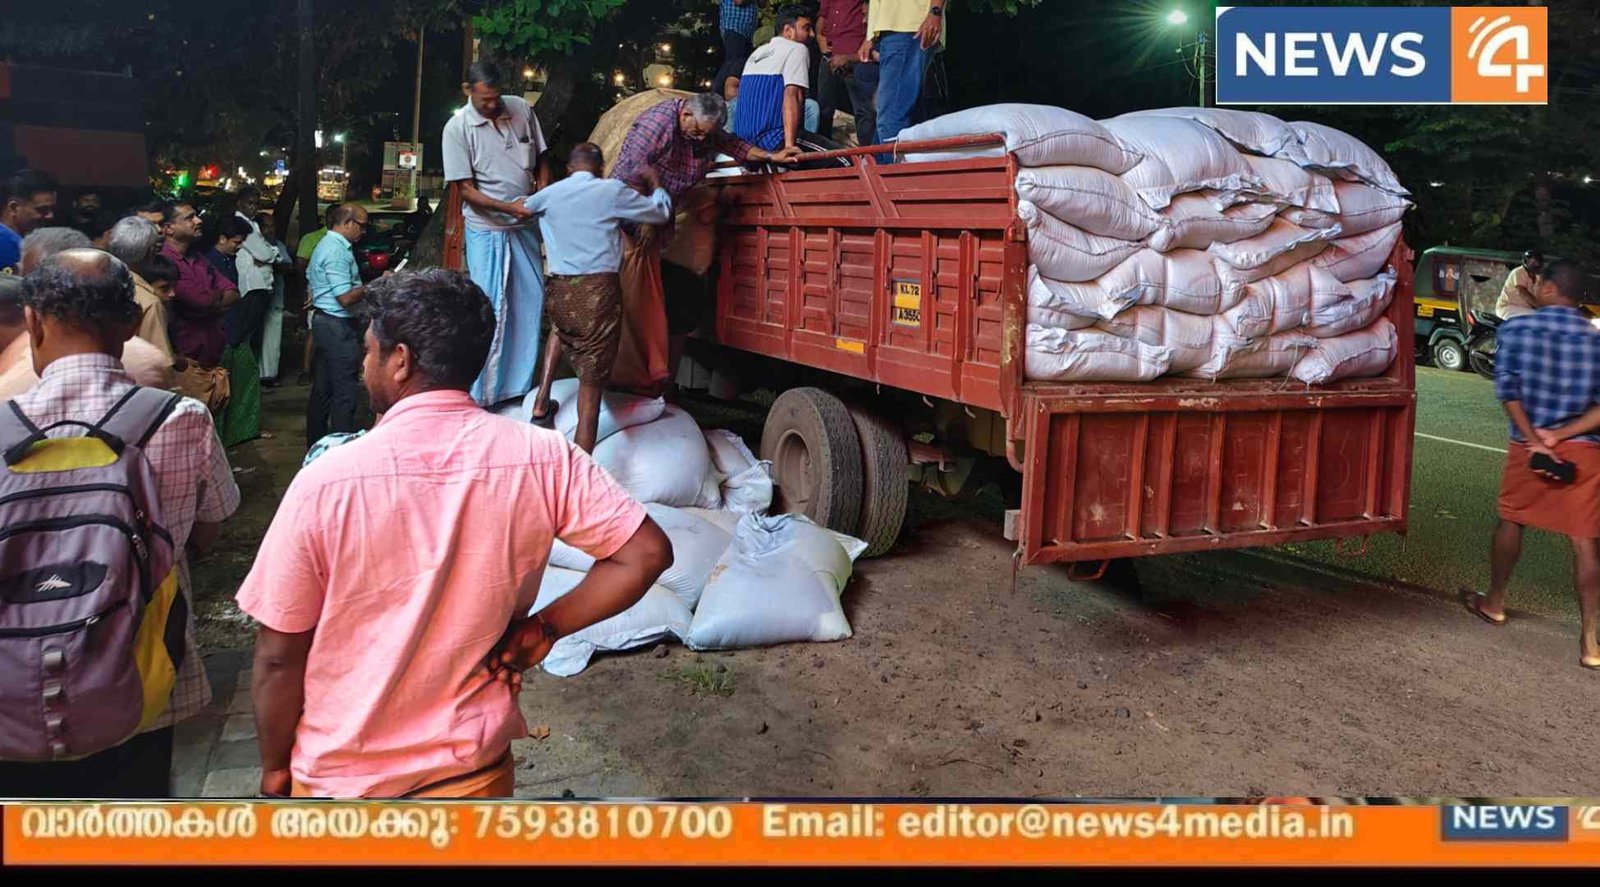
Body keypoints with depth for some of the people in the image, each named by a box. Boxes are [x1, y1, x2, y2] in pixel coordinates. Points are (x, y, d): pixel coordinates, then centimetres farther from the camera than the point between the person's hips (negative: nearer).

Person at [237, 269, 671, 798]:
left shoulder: (326, 483, -20)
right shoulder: (542, 459, -16)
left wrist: (274, 767, 3)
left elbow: (278, 658, -12)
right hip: (475, 768, 1)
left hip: (341, 777, 0)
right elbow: (645, 554, -14)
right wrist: (541, 628, -8)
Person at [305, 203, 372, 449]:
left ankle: (316, 442, 23)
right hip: (339, 326, -11)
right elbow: (346, 298, -23)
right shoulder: (338, 251, -18)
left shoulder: (325, 244, 15)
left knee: (322, 387, 15)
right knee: (345, 390, -6)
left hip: (323, 320, 11)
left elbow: (310, 277, 27)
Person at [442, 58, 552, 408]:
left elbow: (541, 160, 10)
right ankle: (483, 393, 7)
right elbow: (466, 189, -11)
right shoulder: (457, 128, -11)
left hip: (524, 226, 5)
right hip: (486, 229, -5)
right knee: (491, 307, -4)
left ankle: (522, 382, 23)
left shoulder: (521, 109, 0)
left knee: (532, 299, 9)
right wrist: (509, 207, -21)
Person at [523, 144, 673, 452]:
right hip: (600, 290, -4)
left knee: (560, 329, 39)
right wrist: (655, 184, 30)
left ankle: (541, 402, 26)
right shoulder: (612, 191, 1)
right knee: (592, 383, 0)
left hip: (559, 289, 4)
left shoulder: (551, 194, 11)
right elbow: (661, 213, 10)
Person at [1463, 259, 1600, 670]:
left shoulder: (1516, 328, -3)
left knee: (1511, 520, 20)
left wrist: (1534, 440, -12)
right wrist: (1561, 435, -12)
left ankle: (1494, 602, 36)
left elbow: (1507, 387, -12)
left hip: (1527, 444, 0)